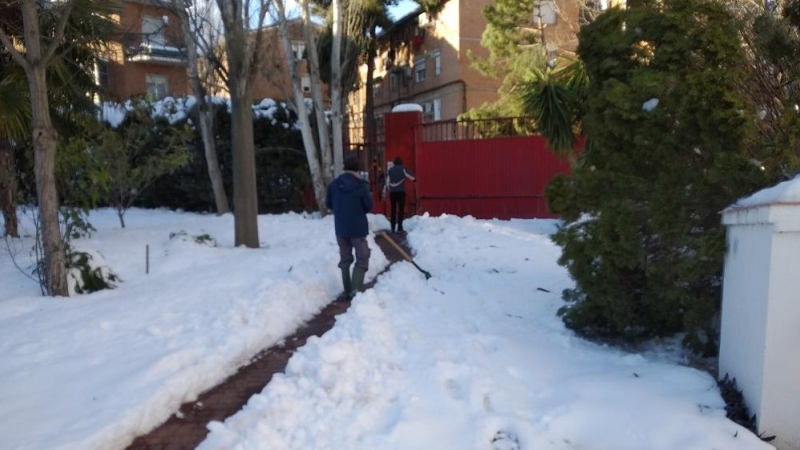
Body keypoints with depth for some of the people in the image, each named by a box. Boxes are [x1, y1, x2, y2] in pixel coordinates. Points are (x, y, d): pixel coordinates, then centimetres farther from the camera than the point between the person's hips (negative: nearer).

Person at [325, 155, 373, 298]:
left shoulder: (334, 184, -3)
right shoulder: (361, 185, -14)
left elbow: (328, 204, 8)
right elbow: (369, 207, -6)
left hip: (340, 228, 4)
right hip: (358, 228, -4)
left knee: (345, 259, 16)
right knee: (362, 259, 5)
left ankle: (348, 290, 20)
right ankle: (355, 289, -11)